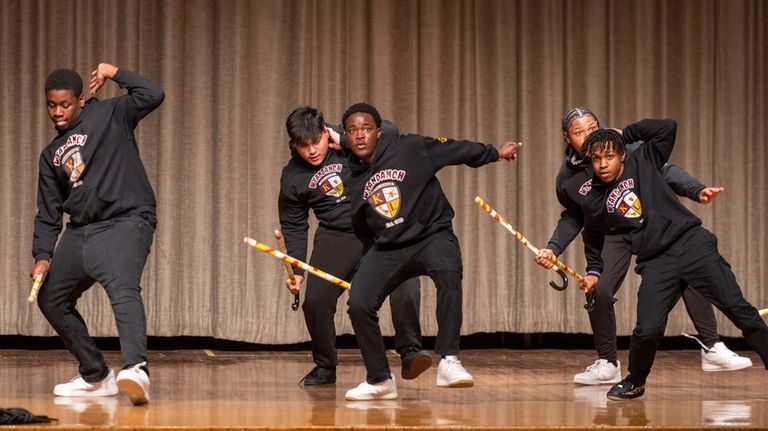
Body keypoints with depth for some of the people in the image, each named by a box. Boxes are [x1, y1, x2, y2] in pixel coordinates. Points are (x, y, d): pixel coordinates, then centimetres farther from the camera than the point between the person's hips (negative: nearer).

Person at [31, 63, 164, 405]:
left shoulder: (109, 115, 5)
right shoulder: (51, 155, 18)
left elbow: (152, 96, -11)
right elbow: (48, 212, 17)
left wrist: (115, 73, -5)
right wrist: (43, 255, 4)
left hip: (125, 223, -8)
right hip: (79, 231, 8)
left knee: (123, 289, -30)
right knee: (50, 299, 13)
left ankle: (135, 371, -51)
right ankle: (96, 376, 25)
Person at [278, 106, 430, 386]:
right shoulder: (292, 178, -3)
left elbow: (390, 132, -13)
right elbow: (293, 226, 5)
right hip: (336, 236, 2)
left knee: (405, 281, -23)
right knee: (316, 299, -8)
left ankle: (409, 353, -18)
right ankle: (325, 366, 14)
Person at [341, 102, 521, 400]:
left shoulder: (409, 148, -5)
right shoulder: (354, 180, 7)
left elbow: (455, 150, 4)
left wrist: (494, 153, 10)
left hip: (432, 236, -4)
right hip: (387, 248, 4)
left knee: (448, 271, -37)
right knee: (359, 303, -17)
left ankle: (448, 361, -37)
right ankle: (379, 381, 3)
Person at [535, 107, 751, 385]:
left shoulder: (622, 147, -16)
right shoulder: (566, 179, -7)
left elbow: (664, 171, -13)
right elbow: (573, 217, 11)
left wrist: (697, 191, -27)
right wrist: (553, 248, 0)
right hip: (613, 234, 1)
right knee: (598, 292, -16)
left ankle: (713, 349, -1)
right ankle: (607, 364, 4)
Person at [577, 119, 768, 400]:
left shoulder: (642, 163, 6)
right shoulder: (592, 201, 10)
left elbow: (667, 128, -4)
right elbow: (593, 239, 28)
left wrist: (626, 133, 4)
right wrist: (594, 271, 20)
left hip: (691, 243, -1)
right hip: (656, 264, 1)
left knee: (738, 309, -9)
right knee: (647, 329, -16)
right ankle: (635, 381, 12)